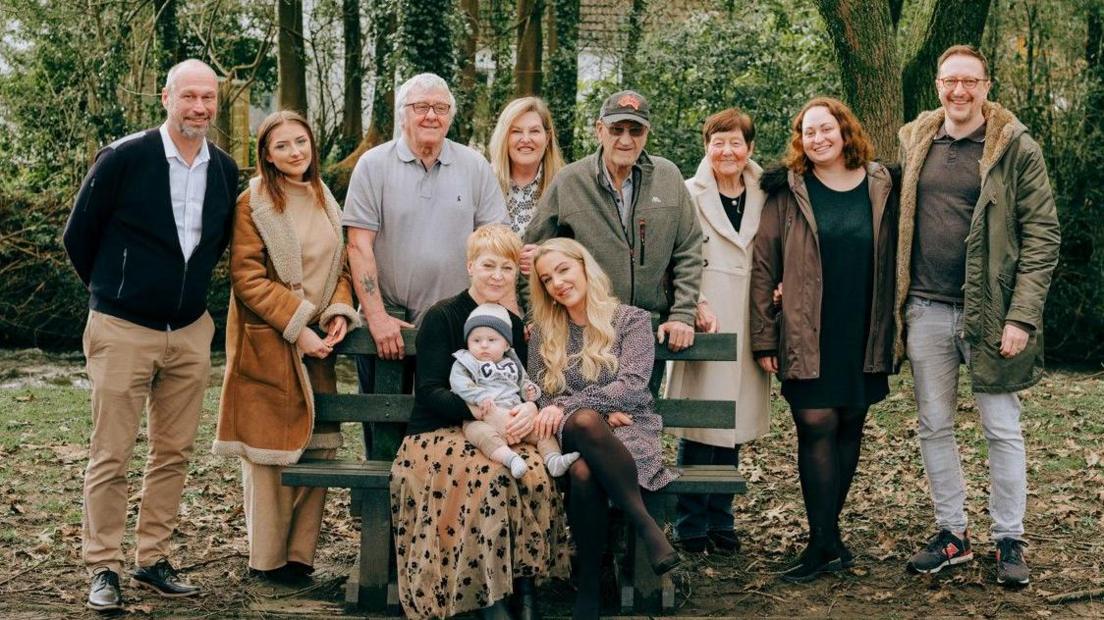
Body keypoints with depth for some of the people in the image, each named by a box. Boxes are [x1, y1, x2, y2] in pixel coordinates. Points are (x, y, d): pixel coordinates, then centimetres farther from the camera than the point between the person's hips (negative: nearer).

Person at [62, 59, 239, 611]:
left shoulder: (224, 170, 5)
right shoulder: (122, 159, -10)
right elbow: (78, 235, -1)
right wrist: (113, 291, 9)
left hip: (191, 333, 5)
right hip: (123, 332, -5)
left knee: (173, 455, 9)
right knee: (111, 457, 0)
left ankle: (153, 561, 20)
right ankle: (103, 569, 9)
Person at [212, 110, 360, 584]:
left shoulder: (326, 202, 14)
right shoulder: (253, 204, -6)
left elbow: (340, 266, 16)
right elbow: (248, 279, -12)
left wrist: (339, 313, -3)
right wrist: (297, 327, -16)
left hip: (318, 344, 6)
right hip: (269, 345, -6)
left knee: (319, 446, 5)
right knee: (272, 449, -1)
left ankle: (300, 552, 16)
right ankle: (269, 558, 10)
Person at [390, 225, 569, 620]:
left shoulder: (514, 325, 14)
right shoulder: (441, 317, -2)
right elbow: (429, 392, -10)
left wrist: (529, 409, -15)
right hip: (437, 435, -4)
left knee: (536, 474, -30)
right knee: (490, 474, -35)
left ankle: (524, 580, -15)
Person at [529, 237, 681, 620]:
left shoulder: (632, 320, 5)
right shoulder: (543, 332, 15)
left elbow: (633, 385, -9)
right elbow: (542, 397, 7)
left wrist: (567, 407, -19)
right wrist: (601, 412, -10)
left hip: (629, 431, -1)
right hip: (570, 434, 2)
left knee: (584, 471, -38)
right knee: (584, 421, -39)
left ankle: (590, 586, -28)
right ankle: (647, 527, -33)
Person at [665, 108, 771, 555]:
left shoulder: (764, 197, 11)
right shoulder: (689, 194, -1)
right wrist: (697, 305, -18)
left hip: (747, 326, 4)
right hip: (705, 323, -4)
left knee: (733, 423, 9)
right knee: (700, 425, -4)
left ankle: (720, 522, 19)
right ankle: (691, 526, 7)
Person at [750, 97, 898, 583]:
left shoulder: (879, 187, 5)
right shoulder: (788, 192, 0)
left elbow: (892, 261, 11)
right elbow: (764, 267, -1)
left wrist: (892, 332, 5)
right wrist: (764, 338, -5)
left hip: (863, 336, 3)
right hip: (808, 337, -3)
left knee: (849, 427, 8)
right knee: (817, 427, -6)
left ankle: (825, 534, 19)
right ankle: (826, 543, -1)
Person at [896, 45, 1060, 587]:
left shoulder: (1016, 149, -5)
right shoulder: (915, 143, 8)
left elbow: (1042, 235, -8)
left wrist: (1022, 317, -15)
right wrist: (896, 305, 4)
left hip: (989, 312, -4)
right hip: (926, 310, 4)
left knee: (1002, 430, 3)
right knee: (934, 427, 10)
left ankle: (1009, 542, 14)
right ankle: (952, 534, 22)